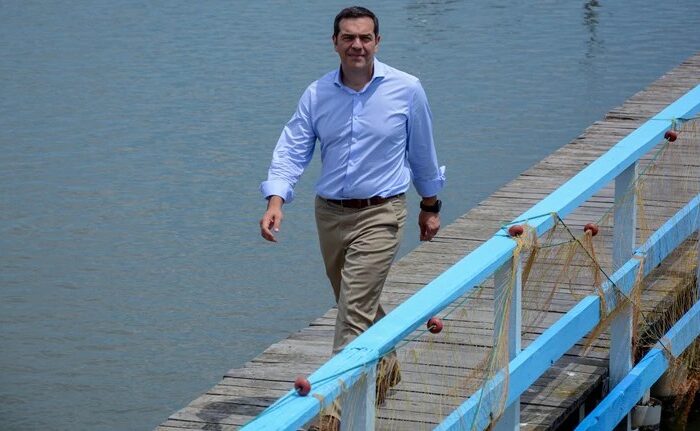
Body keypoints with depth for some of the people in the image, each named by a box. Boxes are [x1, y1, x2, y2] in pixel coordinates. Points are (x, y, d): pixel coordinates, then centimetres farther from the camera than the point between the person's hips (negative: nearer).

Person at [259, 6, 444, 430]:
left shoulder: (406, 90, -6)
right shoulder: (317, 94, -1)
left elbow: (422, 152, 6)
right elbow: (292, 150, -5)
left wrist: (431, 205, 14)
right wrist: (276, 199, -21)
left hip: (380, 214, -4)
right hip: (330, 214, 4)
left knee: (356, 310, -13)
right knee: (359, 305, 20)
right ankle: (385, 365, 45)